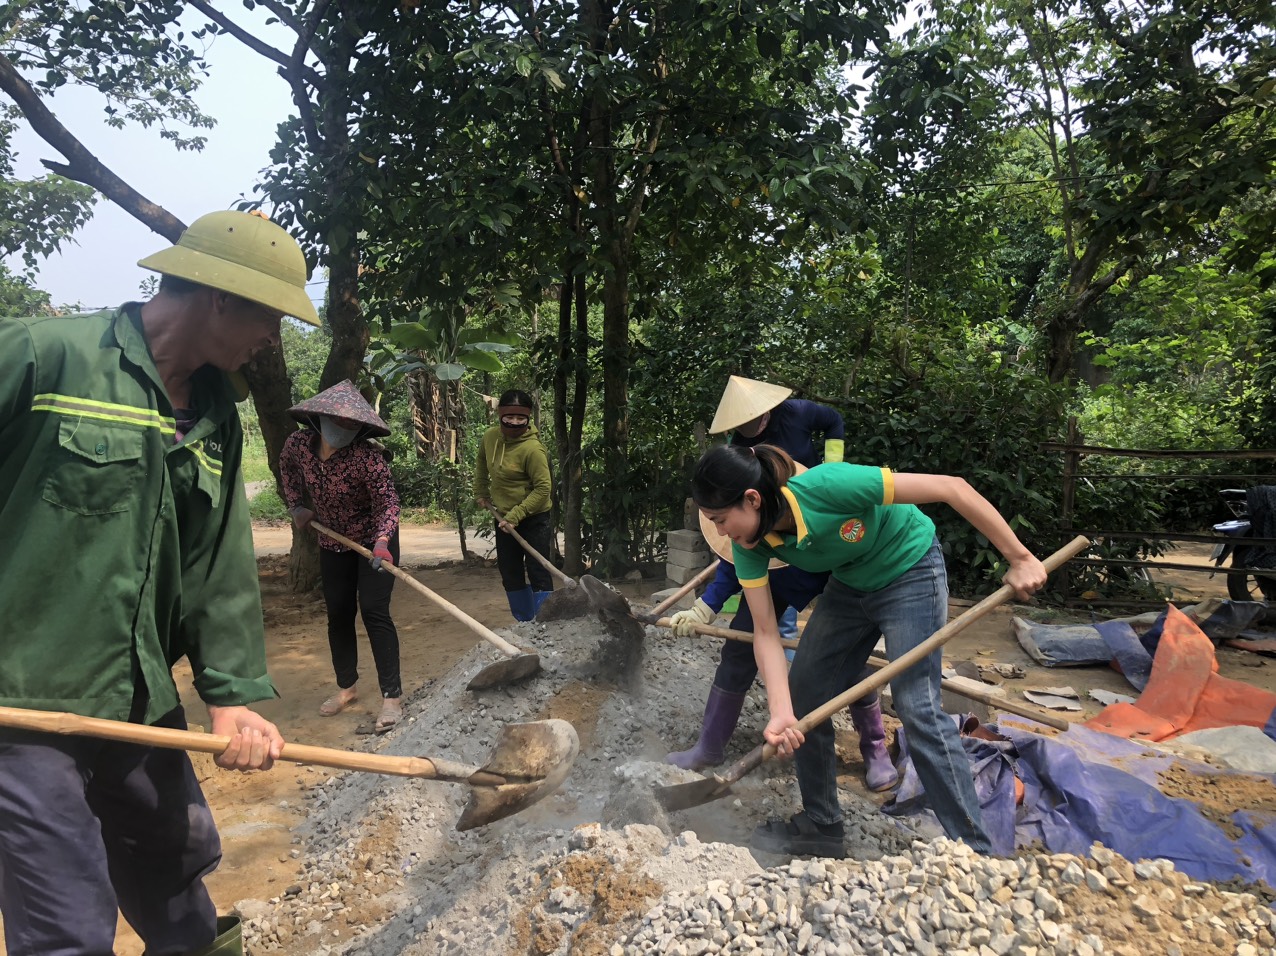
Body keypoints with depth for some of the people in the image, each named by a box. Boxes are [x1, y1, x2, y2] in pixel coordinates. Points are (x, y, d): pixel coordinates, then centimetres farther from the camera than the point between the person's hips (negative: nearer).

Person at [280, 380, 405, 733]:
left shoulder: (367, 457, -29)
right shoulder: (298, 444, -13)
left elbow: (388, 502, -30)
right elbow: (287, 467, 10)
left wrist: (381, 542, -46)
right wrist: (295, 505, 3)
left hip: (374, 541, -5)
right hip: (333, 542, 5)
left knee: (374, 611, -12)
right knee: (338, 614, 11)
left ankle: (392, 696, -7)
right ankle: (347, 687, 27)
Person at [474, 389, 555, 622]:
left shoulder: (532, 449, -24)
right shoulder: (490, 436, -4)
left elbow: (543, 488, -23)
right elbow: (482, 462, 18)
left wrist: (515, 516, -25)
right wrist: (481, 492, 19)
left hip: (535, 519, -7)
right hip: (504, 519, 7)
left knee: (537, 573, -7)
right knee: (510, 574, 13)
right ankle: (526, 625, 27)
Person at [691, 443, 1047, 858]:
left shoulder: (826, 486, -38)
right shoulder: (749, 543, -19)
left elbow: (952, 488, -32)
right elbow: (765, 632, -17)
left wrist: (1019, 559, -28)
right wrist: (781, 714, -30)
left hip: (910, 571, -6)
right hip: (849, 583, 6)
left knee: (917, 707, -14)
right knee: (802, 693, 4)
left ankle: (975, 850, -1)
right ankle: (821, 827, 20)